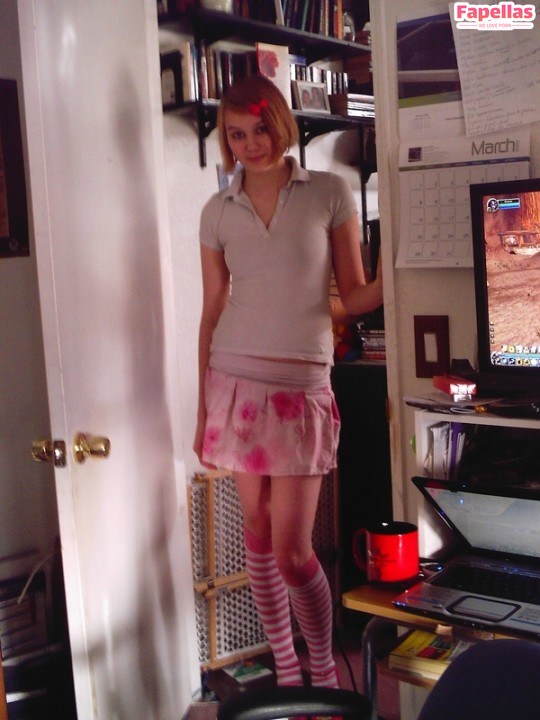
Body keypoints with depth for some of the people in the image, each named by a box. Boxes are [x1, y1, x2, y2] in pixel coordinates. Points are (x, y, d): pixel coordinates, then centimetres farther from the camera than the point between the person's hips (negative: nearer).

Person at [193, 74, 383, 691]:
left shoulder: (330, 193, 2)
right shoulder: (217, 211, 8)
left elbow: (354, 297, 2)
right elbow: (212, 313, 9)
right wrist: (203, 409, 7)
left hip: (301, 387, -3)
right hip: (235, 383, 3)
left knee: (291, 552, -5)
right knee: (257, 530, 9)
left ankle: (323, 672, 19)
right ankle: (285, 669, 26)